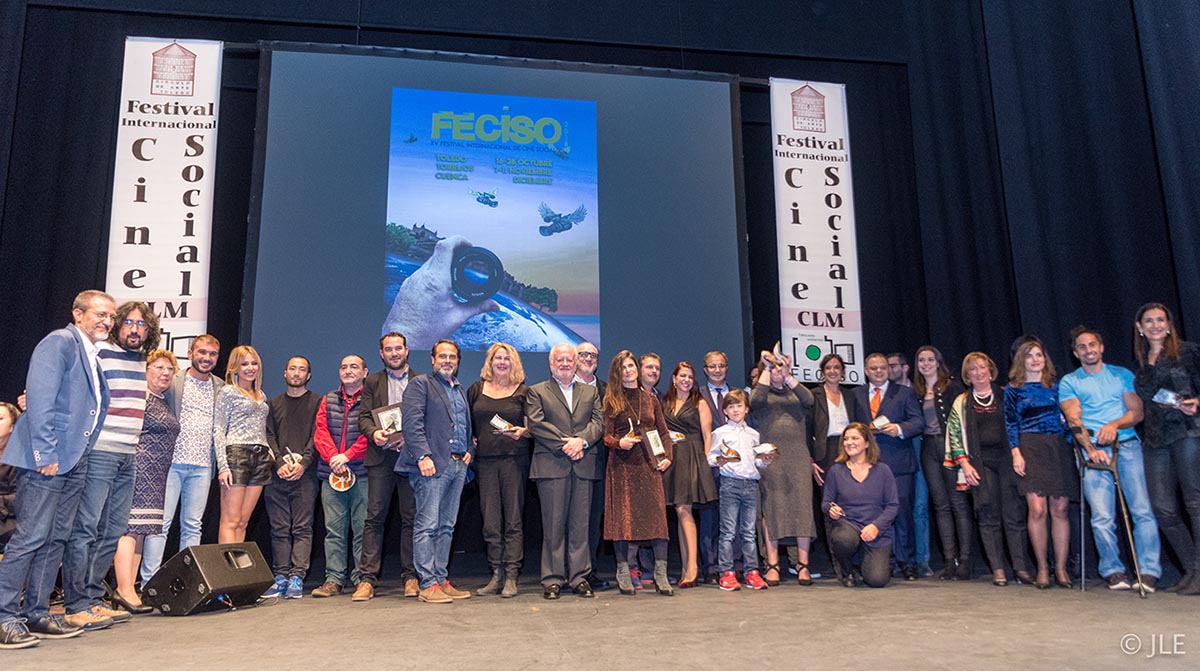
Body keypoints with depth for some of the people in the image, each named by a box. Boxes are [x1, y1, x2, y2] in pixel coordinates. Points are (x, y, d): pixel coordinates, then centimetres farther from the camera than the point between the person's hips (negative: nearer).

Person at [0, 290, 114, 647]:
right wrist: (45, 453, -19)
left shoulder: (92, 356, 19)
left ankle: (36, 614, 17)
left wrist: (81, 452, 14)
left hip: (74, 461, 9)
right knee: (30, 537, -7)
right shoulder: (60, 341, -7)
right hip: (48, 459, -9)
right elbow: (40, 398, -16)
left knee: (55, 539, 10)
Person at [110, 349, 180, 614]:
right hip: (138, 470, -9)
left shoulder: (164, 402, 20)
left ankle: (127, 588, 10)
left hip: (156, 477, 9)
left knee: (142, 528, 7)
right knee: (130, 526, -10)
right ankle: (125, 590, -10)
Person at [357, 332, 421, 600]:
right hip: (381, 457, 1)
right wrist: (374, 433, -13)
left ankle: (411, 577, 8)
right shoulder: (372, 382, 16)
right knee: (375, 517, -3)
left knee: (411, 517, 1)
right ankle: (367, 578, 0)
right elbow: (364, 416, 8)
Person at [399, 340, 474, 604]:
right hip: (433, 464, -7)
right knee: (427, 525, -7)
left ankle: (441, 580, 14)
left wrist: (470, 449, 9)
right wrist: (423, 456, -20)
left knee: (446, 527, 9)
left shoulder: (460, 390, 22)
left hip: (458, 464, 7)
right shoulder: (420, 385, 1)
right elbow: (412, 423, -10)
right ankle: (428, 584, -4)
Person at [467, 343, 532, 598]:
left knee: (513, 520, -2)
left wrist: (522, 432, -15)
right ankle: (496, 575, 13)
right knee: (490, 522, 5)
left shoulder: (523, 392, 5)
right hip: (485, 460, 3)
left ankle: (511, 578, 2)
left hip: (514, 459, -2)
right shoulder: (476, 390, 12)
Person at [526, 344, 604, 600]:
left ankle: (580, 577, 10)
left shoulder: (591, 392, 20)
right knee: (553, 524, -1)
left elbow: (598, 422, 8)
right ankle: (552, 579, 6)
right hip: (551, 464, -2)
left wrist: (581, 441, -10)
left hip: (584, 465, 3)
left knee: (580, 523, 3)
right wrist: (564, 444, -11)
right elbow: (536, 425, -3)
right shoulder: (536, 392, 10)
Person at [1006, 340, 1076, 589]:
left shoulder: (1056, 385, 15)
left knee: (1059, 509, 0)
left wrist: (1073, 446, 4)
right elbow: (1010, 423, 4)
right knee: (1037, 509, -11)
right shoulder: (1014, 389, 8)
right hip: (1031, 449, -2)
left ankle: (1061, 568, 8)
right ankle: (1042, 569, -1)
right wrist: (1016, 453, -6)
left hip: (1059, 448, 2)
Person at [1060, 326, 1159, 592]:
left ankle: (1148, 571, -3)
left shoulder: (1122, 375, 16)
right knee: (1102, 517, -7)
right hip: (1094, 452, -1)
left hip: (1127, 446, 1)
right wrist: (1090, 448, -19)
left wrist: (1115, 424, -13)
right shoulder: (1069, 382, 10)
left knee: (1142, 510, -9)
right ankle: (1113, 571, 5)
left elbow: (1137, 412, 8)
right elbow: (1073, 420, -3)